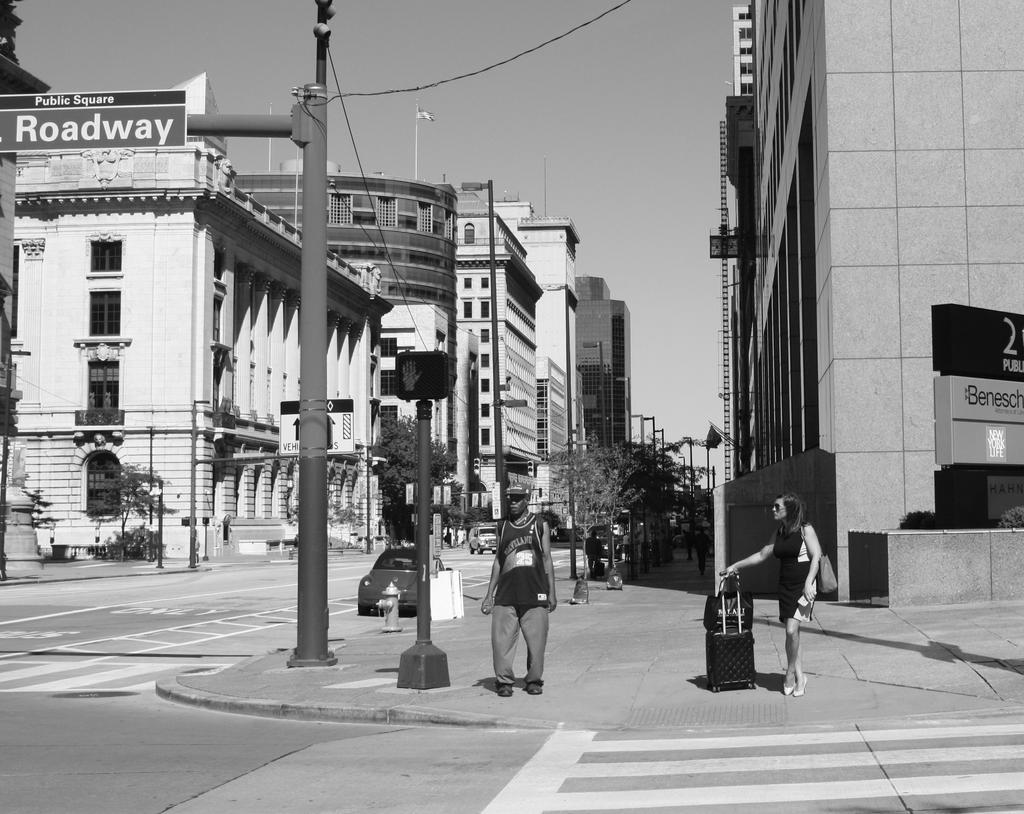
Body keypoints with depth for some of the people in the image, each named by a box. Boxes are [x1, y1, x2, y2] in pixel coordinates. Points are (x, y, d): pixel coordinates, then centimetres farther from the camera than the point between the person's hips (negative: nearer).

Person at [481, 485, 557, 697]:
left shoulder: (540, 526, 8)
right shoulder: (503, 528, 13)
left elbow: (547, 559, 8)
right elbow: (498, 561, 16)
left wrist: (551, 593, 3)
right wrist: (489, 594, 12)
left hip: (535, 594, -2)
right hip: (506, 595, 2)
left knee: (536, 640, -2)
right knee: (501, 639, -5)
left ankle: (534, 680, 11)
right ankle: (504, 681, 5)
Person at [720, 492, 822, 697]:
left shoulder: (806, 530, -7)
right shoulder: (778, 533, 12)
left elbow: (816, 556, -14)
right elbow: (762, 554, 20)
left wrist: (808, 582, -24)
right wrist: (736, 566, 20)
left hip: (803, 587, -7)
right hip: (785, 587, 7)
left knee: (792, 630, -17)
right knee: (791, 633, 5)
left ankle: (790, 674, 0)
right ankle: (799, 678, 11)